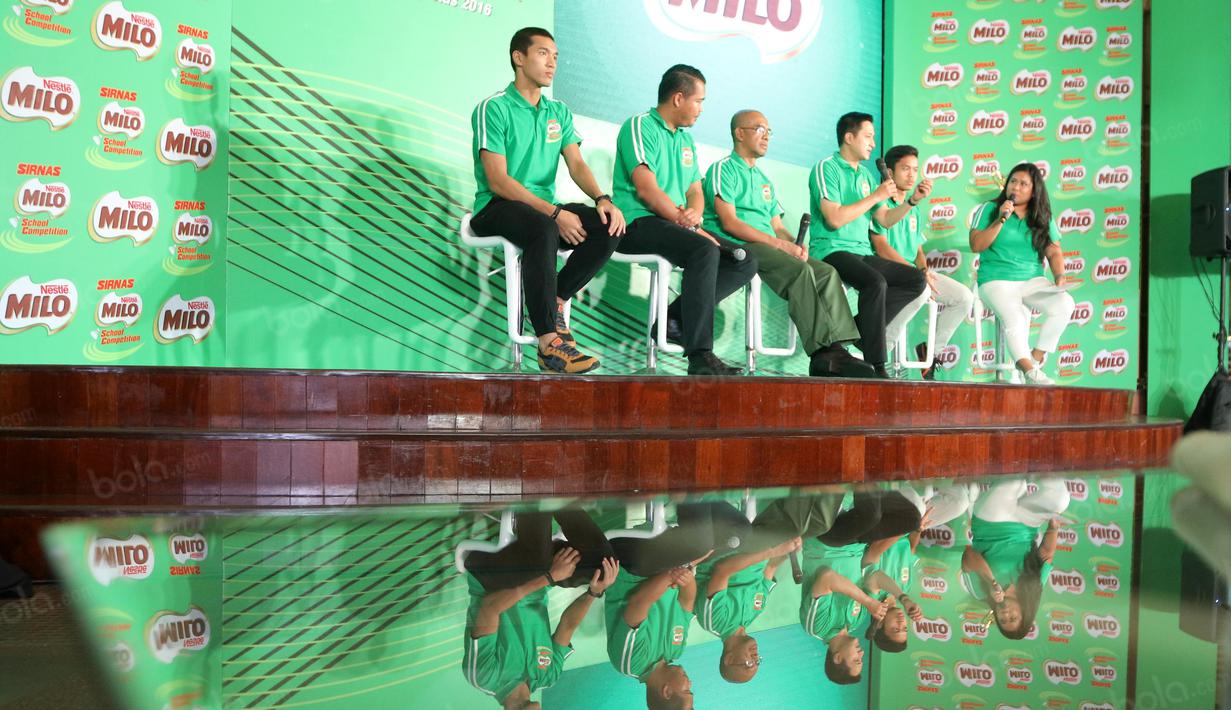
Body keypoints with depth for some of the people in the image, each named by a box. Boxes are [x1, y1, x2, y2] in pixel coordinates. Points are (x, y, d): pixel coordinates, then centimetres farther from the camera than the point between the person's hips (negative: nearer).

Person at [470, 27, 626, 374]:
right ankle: (549, 344, -38)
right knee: (544, 229, -39)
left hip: (545, 209, 6)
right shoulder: (494, 108, -6)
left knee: (609, 226, -19)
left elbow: (577, 165, 5)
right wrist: (555, 213, -23)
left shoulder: (559, 112, 15)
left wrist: (602, 199, -18)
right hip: (497, 208, -6)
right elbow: (497, 181, -15)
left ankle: (554, 302, -7)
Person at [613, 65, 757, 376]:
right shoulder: (640, 127, -4)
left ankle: (676, 318, -9)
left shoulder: (686, 139, 22)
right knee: (705, 250, -34)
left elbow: (695, 191, 17)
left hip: (678, 225, 9)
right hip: (640, 223, -9)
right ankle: (700, 356, -36)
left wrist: (695, 214, -8)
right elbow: (646, 189, -15)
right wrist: (688, 224, -17)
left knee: (746, 261, -6)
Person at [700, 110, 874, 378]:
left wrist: (795, 244, -1)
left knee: (827, 272, -15)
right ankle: (822, 351, -35)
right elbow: (729, 223, -11)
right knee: (800, 270, -31)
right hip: (736, 246, -8)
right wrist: (780, 244, -15)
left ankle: (837, 348, -28)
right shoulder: (723, 169, 2)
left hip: (768, 247, 8)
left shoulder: (764, 180, 29)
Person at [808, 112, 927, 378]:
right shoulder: (827, 168, -5)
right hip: (831, 251, -8)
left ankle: (858, 326, -9)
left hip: (862, 252, 8)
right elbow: (834, 219, -17)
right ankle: (876, 365, -29)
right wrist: (875, 196, -11)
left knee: (917, 280, -5)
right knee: (876, 282, -33)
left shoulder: (866, 174, 19)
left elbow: (885, 219, 17)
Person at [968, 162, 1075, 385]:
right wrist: (1001, 220, -11)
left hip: (1033, 280, 3)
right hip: (996, 281, -3)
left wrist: (1059, 276, -10)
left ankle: (1037, 356, -12)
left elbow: (1054, 251, 8)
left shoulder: (1043, 218, 12)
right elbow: (976, 246, -4)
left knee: (1064, 304, -24)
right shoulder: (990, 209, 4)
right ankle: (1029, 370, -19)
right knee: (1014, 319, -33)